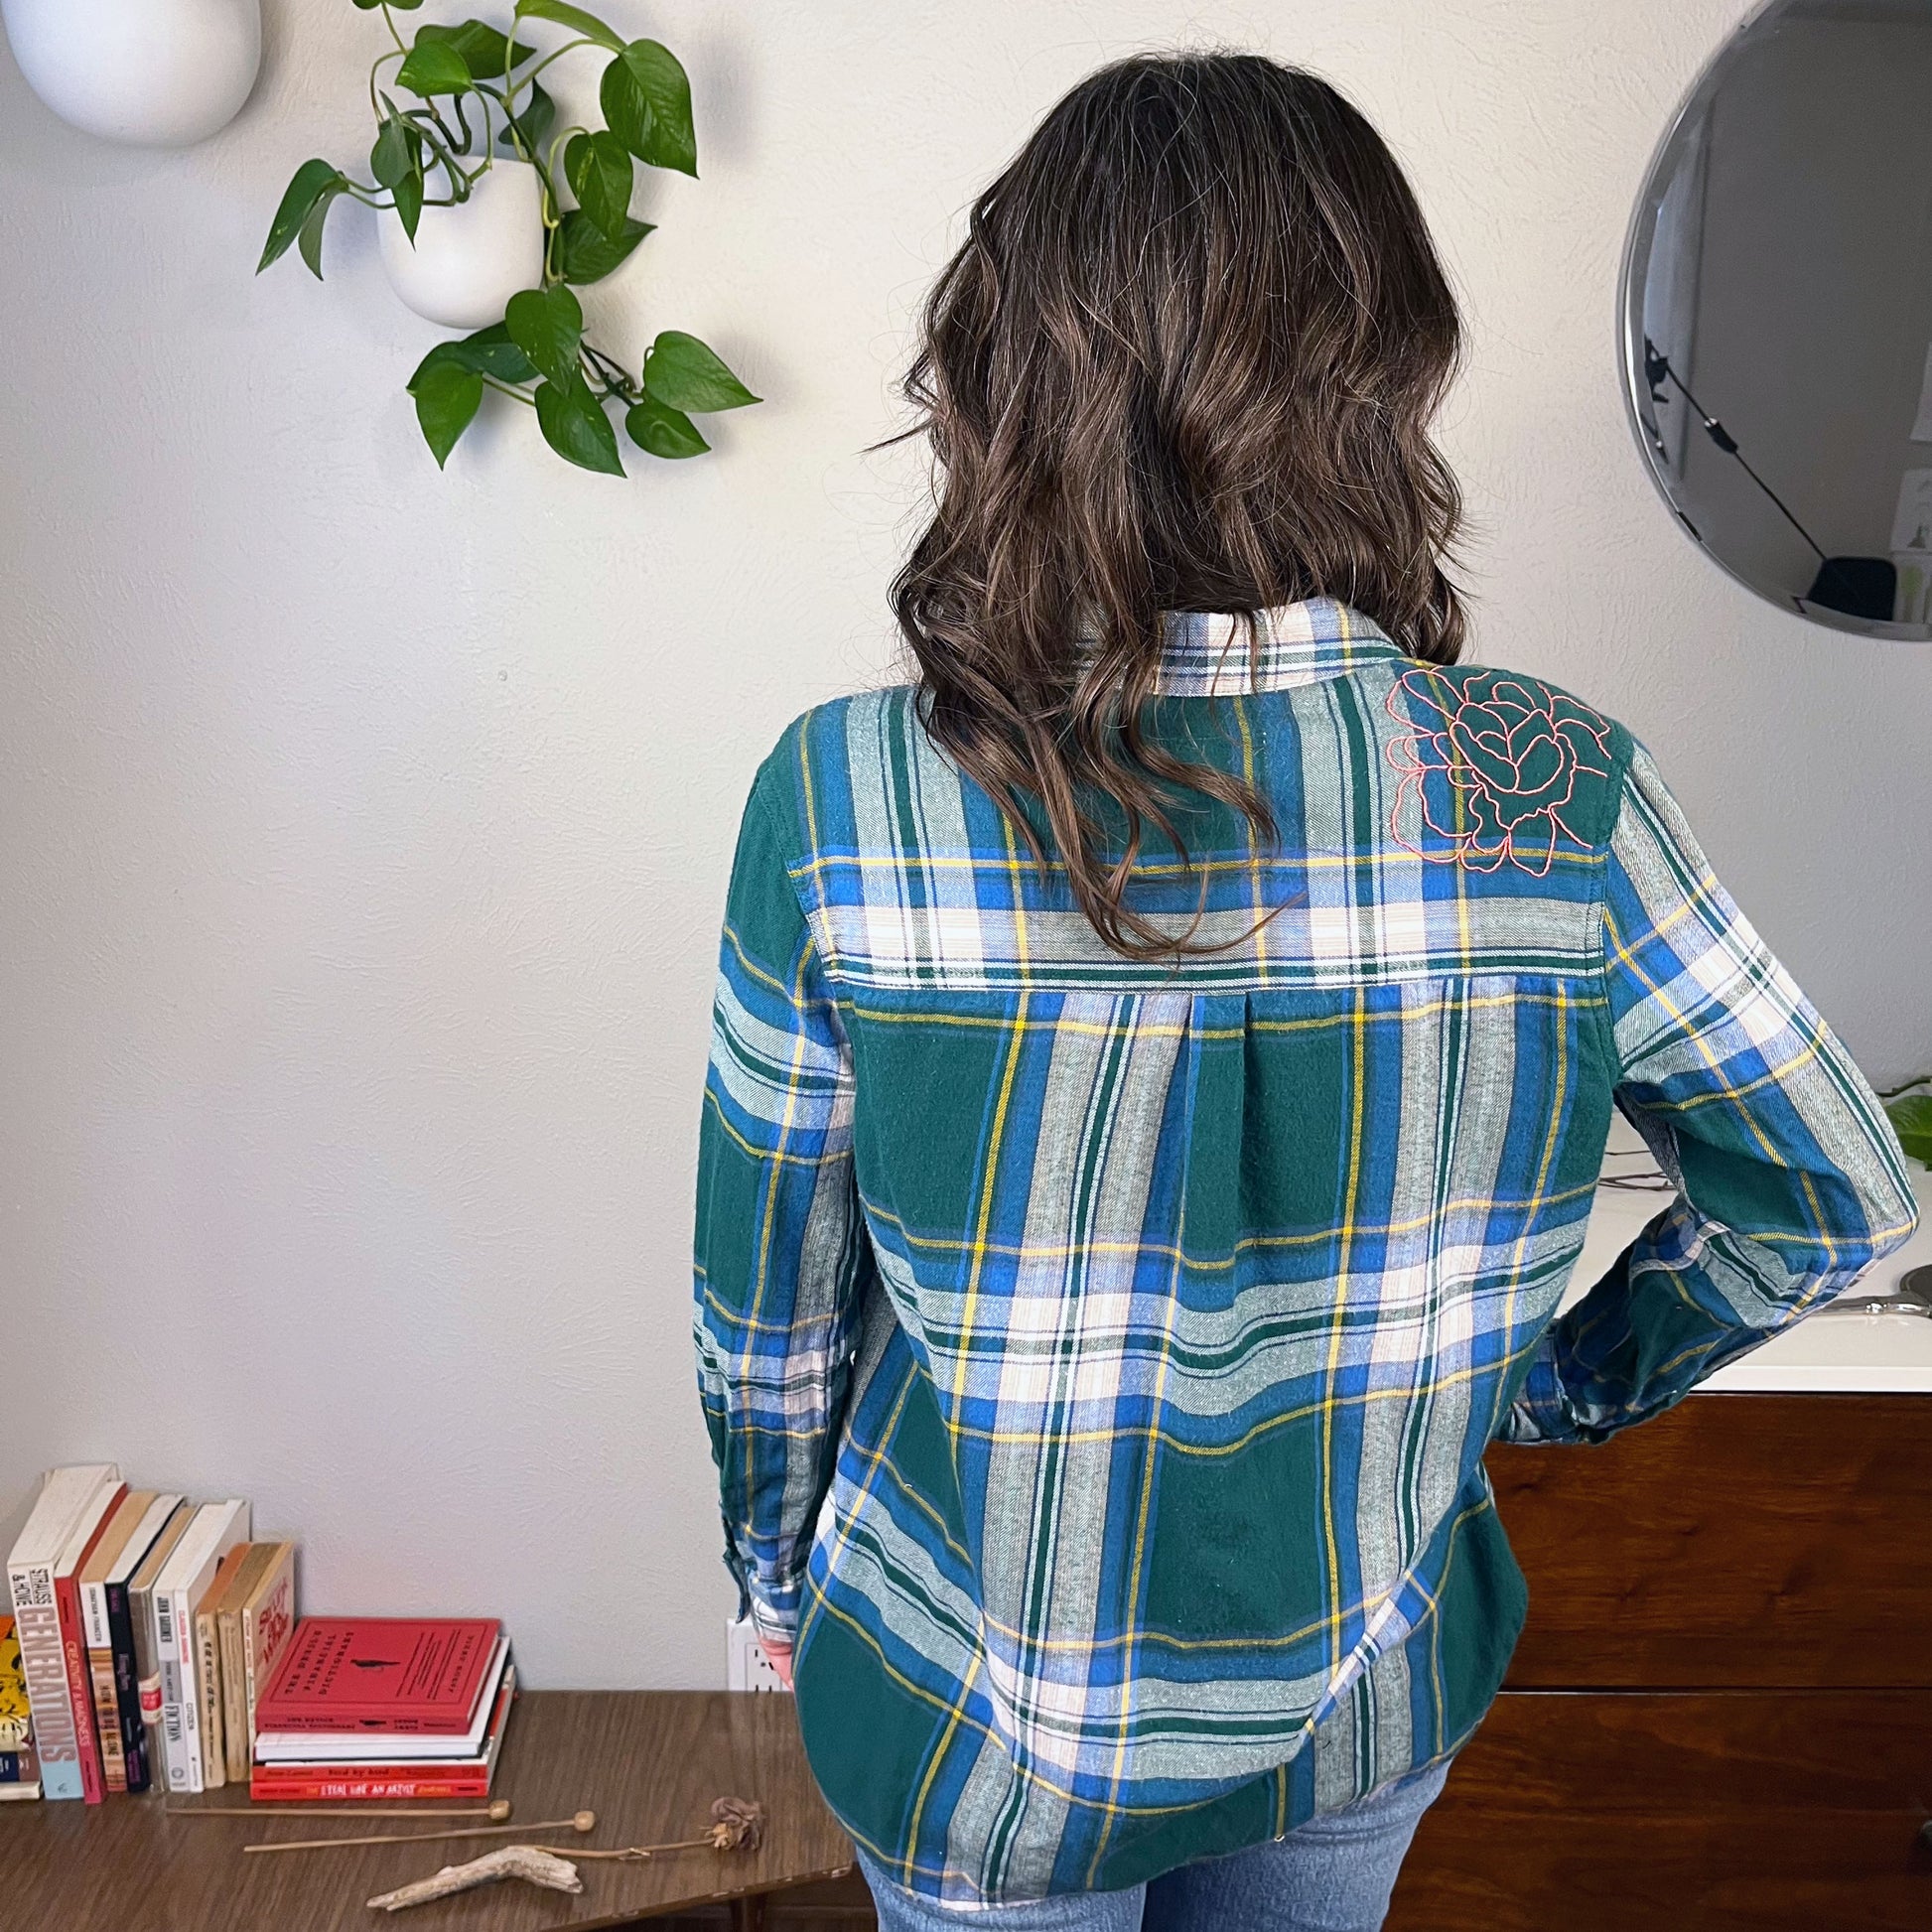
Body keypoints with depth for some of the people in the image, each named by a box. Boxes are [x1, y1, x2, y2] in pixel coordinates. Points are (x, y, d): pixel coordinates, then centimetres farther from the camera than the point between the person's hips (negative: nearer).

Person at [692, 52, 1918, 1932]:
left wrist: (779, 1569, 6)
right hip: (1368, 1709, 2)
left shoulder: (845, 802, -27)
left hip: (987, 1740, -1)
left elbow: (769, 1299, -13)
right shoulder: (1558, 794, -21)